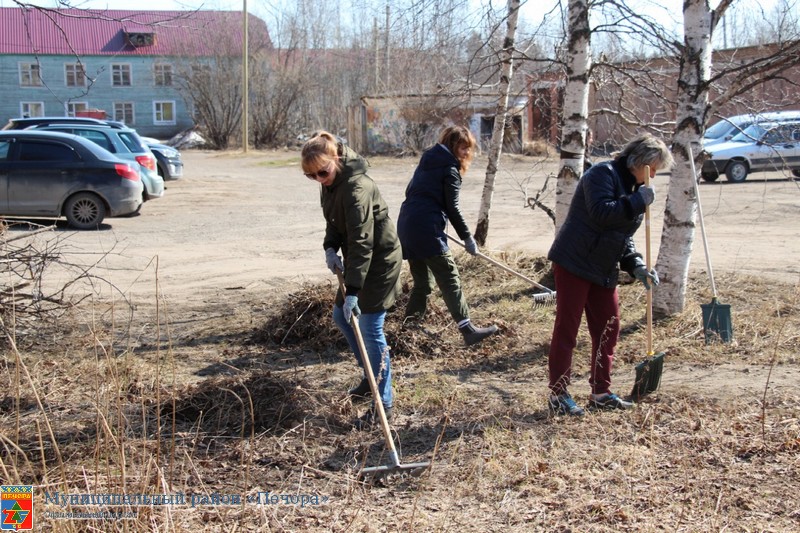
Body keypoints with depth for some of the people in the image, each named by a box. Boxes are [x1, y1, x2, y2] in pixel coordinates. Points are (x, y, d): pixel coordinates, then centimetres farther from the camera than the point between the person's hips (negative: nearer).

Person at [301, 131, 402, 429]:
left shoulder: (356, 187, -28)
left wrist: (353, 291, -34)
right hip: (358, 259, 10)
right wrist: (330, 248, -8)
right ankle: (371, 377, 33)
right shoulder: (330, 183, 1)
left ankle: (384, 403, 4)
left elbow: (362, 242, -31)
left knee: (370, 330, -8)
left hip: (380, 260, -10)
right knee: (341, 316, 16)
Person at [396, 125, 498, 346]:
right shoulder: (450, 169, -3)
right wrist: (467, 237, -1)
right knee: (450, 280, -10)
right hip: (426, 229, -8)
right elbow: (452, 207, -7)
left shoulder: (427, 161, 20)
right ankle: (468, 330, -13)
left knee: (422, 281, 17)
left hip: (406, 225, 9)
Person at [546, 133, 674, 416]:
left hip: (604, 270, 9)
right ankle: (557, 395, 2)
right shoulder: (603, 174, -11)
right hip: (574, 263, -9)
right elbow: (601, 212, -27)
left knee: (608, 328, 11)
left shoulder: (633, 188, 16)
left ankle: (601, 392, 22)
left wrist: (637, 267, 4)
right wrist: (638, 201, -23)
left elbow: (624, 237, 18)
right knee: (566, 328, -4)